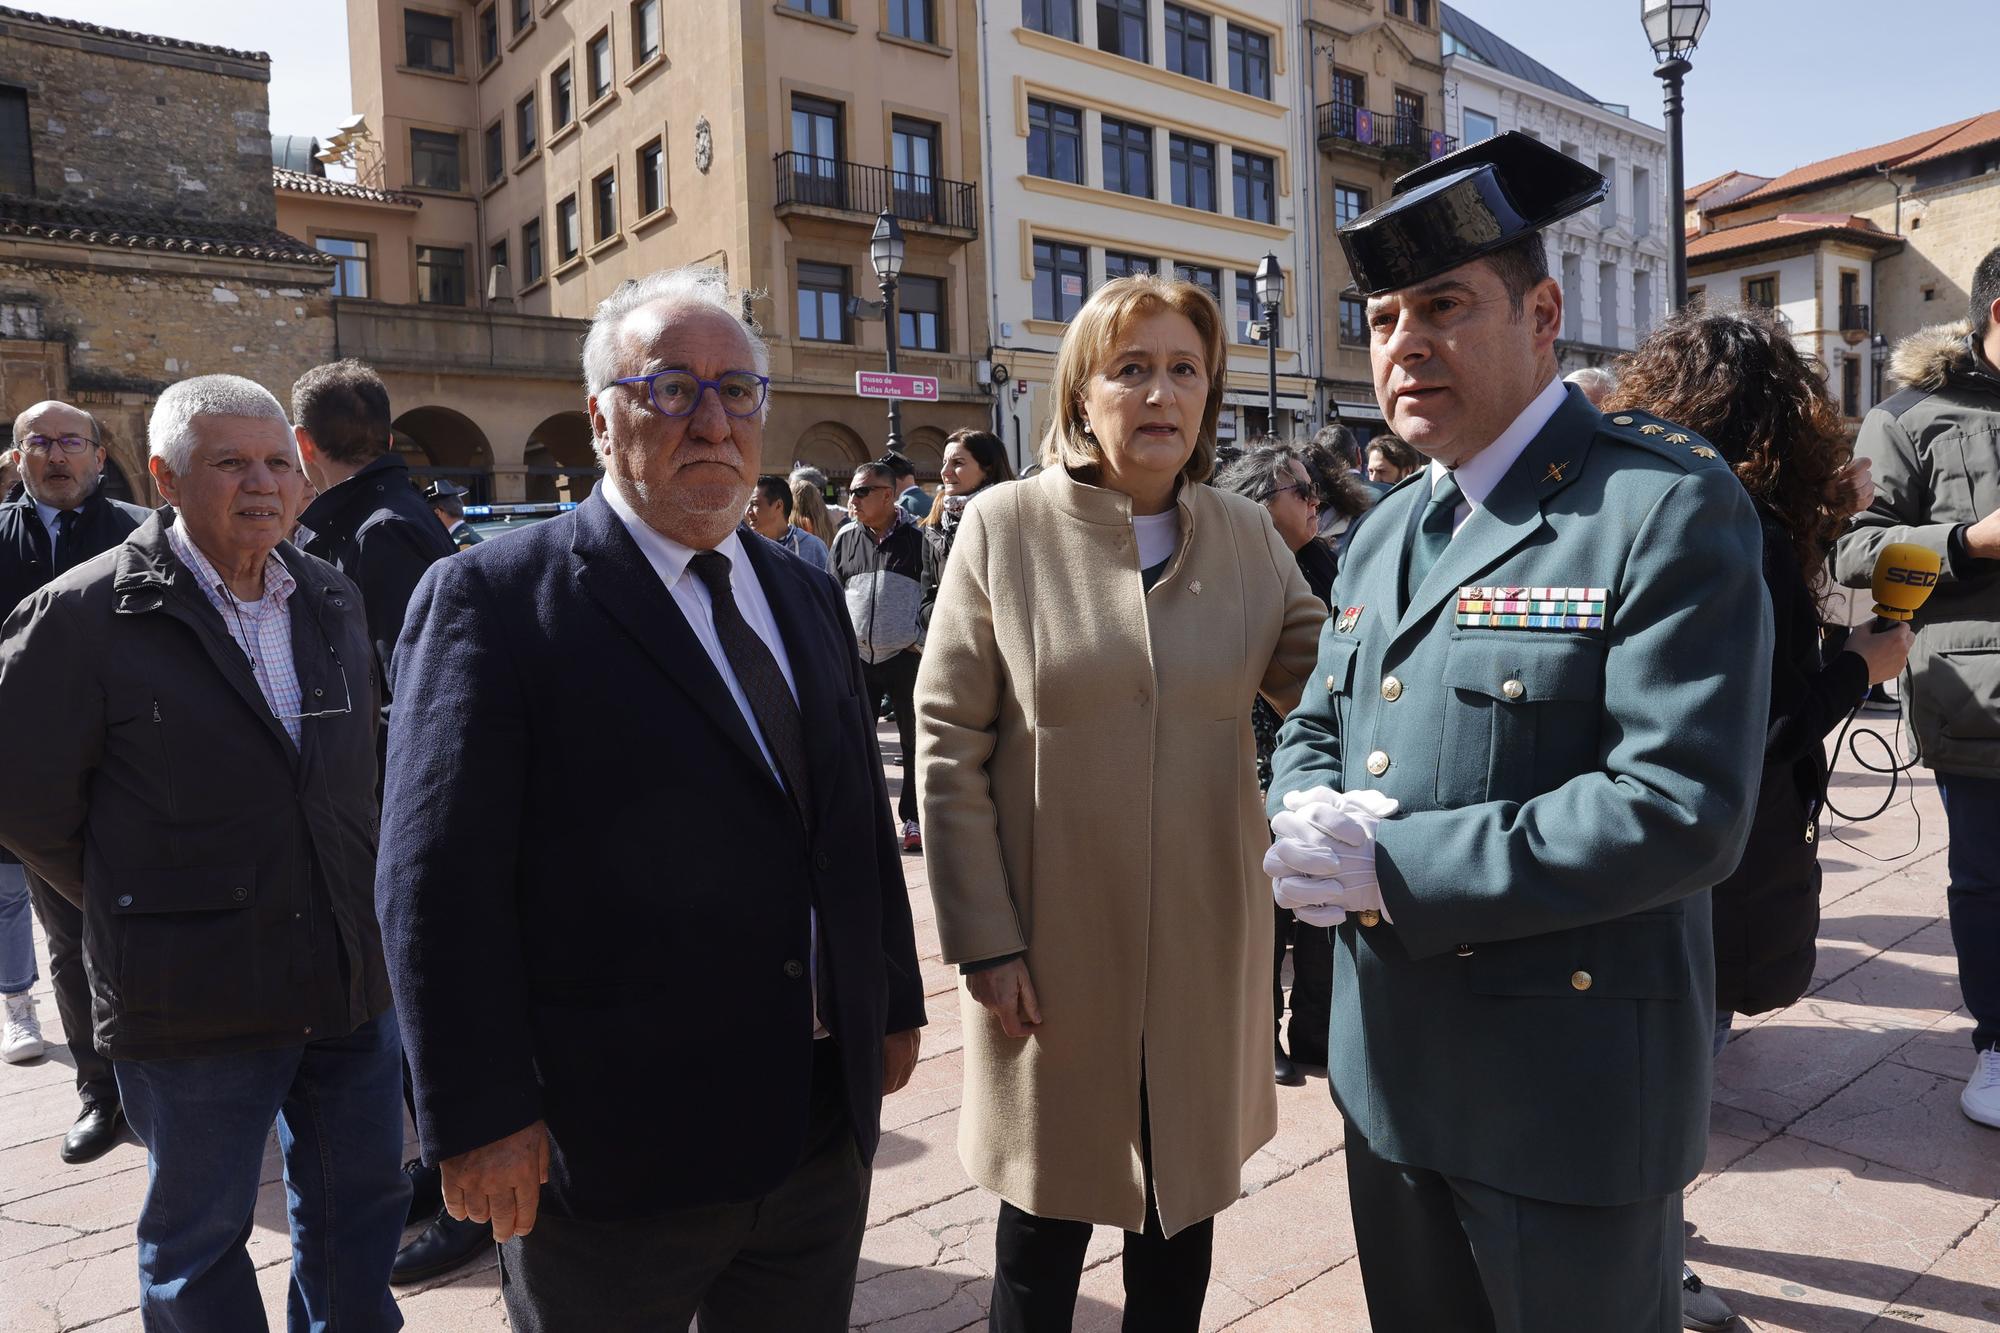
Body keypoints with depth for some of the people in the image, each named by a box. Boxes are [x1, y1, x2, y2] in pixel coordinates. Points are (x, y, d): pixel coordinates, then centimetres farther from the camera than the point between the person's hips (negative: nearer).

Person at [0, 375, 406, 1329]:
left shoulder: (332, 599, 6)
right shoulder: (88, 613, -11)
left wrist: (345, 888, 12)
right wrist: (134, 899, 1)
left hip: (353, 978, 5)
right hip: (196, 998, -4)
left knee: (361, 1210, 19)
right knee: (199, 1242, 16)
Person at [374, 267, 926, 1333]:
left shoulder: (806, 597, 9)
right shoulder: (494, 599, -11)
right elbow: (438, 880, -14)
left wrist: (894, 1003, 14)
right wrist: (478, 1120, -15)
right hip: (611, 1153, -5)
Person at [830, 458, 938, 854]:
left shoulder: (916, 538, -3)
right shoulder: (845, 538, 8)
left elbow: (934, 595, -2)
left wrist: (925, 640, -10)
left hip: (906, 657, -3)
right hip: (856, 657, 3)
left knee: (915, 741, 5)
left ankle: (913, 818, 17)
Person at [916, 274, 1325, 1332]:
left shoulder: (1247, 536, 3)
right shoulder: (1004, 527, -7)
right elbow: (950, 744, -8)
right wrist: (984, 939, -10)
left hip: (1205, 945, 3)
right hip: (1053, 946, -3)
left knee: (1184, 1206, 19)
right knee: (1045, 1219, 14)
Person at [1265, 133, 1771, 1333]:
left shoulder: (1669, 505, -14)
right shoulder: (1385, 533, 10)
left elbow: (1681, 809, -23)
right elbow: (1313, 730, 14)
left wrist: (1395, 868, -22)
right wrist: (1313, 822, -9)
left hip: (1569, 1093, -6)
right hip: (1391, 1071, 7)